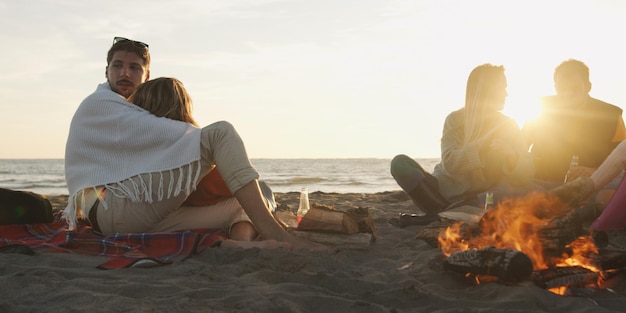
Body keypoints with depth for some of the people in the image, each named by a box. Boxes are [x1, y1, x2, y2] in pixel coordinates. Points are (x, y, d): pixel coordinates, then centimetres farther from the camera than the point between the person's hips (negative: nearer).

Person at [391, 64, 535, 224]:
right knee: (400, 163, -20)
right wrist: (484, 145, -32)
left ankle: (442, 213, -25)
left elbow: (526, 179, -10)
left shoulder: (508, 125, 2)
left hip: (480, 198, 2)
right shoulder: (456, 119, -5)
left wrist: (510, 156, -31)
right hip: (447, 191, -1)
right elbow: (450, 163, -22)